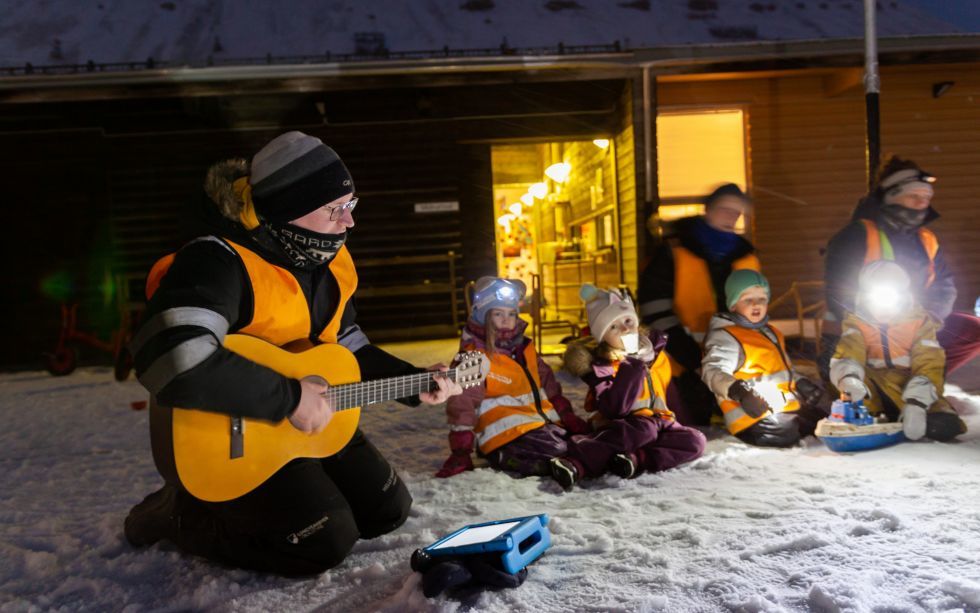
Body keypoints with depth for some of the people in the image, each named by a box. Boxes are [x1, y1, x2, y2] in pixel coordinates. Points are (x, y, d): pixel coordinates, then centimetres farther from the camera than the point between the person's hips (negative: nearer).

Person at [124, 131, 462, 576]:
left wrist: (413, 382, 1)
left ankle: (269, 502, 21)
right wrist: (290, 397, -37)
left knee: (387, 509, 10)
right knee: (328, 540, -15)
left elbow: (351, 349, 14)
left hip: (308, 425, 9)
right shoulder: (220, 264, -27)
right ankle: (181, 514, 3)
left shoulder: (328, 267, 1)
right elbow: (172, 360, -45)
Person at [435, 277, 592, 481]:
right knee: (564, 455, -28)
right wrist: (460, 455, -12)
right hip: (508, 439, -8)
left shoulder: (525, 349, 15)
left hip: (545, 426, 8)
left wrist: (572, 422, 17)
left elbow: (551, 390, 22)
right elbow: (462, 406, -9)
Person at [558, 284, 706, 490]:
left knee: (695, 441, -17)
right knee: (644, 429, -38)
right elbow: (613, 409, -23)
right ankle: (577, 464, -52)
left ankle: (637, 459, -36)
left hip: (660, 421, 6)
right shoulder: (602, 365, -9)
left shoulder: (654, 353, 9)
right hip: (626, 425, -6)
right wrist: (633, 369, -24)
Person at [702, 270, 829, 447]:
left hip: (787, 407, 9)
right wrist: (738, 392, -37)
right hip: (755, 415, -9)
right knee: (782, 433, -29)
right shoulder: (725, 337, -6)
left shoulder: (771, 333, 23)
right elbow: (712, 371, -21)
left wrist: (800, 383, 19)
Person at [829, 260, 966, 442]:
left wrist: (916, 403, -29)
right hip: (874, 392, 0)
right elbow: (845, 355, -19)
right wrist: (849, 378, -44)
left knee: (943, 426, -28)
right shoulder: (857, 322, -1)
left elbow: (928, 364, -12)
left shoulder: (919, 320, -2)